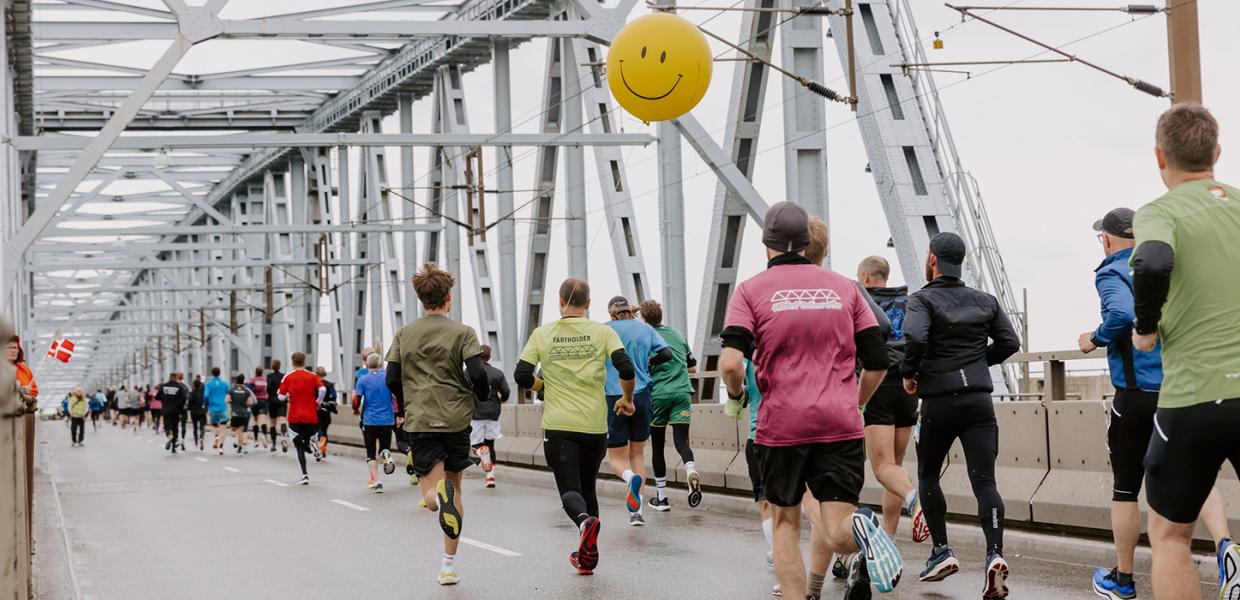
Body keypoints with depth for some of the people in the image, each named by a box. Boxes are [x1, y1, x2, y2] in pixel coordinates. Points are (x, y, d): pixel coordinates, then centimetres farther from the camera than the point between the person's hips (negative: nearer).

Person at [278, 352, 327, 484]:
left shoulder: (287, 377, 2)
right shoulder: (312, 376, 2)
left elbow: (281, 397, -2)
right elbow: (323, 390, -13)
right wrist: (318, 403, 2)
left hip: (294, 417, 0)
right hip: (311, 416, 0)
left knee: (299, 447, 3)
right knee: (307, 440, 18)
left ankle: (305, 474, -10)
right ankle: (311, 446, -18)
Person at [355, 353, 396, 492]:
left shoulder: (363, 380, -3)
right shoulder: (388, 377, 2)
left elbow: (357, 400, -5)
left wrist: (356, 410, 16)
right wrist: (399, 416, 7)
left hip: (369, 420, -2)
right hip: (387, 420, 2)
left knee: (371, 453, 8)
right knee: (384, 448, 16)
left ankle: (375, 481, -3)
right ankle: (386, 457, -20)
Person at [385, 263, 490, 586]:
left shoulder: (404, 334, 6)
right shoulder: (462, 332, -2)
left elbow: (392, 379, 3)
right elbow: (477, 374, -12)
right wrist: (482, 396, 10)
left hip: (420, 422, 1)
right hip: (456, 420, 0)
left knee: (431, 494, 0)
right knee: (454, 488, 14)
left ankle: (440, 495, -39)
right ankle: (449, 564, 14)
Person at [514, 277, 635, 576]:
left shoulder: (542, 334, 3)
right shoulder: (602, 332, 1)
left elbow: (522, 376, 0)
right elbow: (626, 369, -9)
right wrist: (626, 399, 9)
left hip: (558, 426, -1)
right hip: (595, 425, 2)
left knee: (570, 489, -2)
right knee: (588, 486, 18)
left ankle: (585, 521, -34)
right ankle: (588, 555, 19)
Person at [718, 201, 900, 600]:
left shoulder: (751, 290, 2)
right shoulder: (844, 287, 11)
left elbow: (730, 362, -12)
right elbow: (877, 363, 10)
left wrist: (735, 396, 8)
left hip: (781, 426, -1)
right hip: (841, 425, 1)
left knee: (786, 522, 18)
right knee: (836, 534, -2)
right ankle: (859, 528, -36)